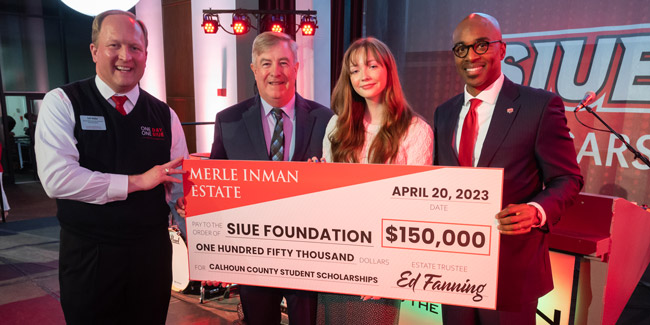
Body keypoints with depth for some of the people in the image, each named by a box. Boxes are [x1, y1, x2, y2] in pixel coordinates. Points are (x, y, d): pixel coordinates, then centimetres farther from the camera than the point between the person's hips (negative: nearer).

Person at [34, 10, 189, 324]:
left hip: (152, 252, 3)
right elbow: (56, 178, -18)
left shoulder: (164, 115, 4)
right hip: (88, 256, -3)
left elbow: (179, 183, 6)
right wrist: (136, 182, -18)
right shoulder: (62, 103, -6)